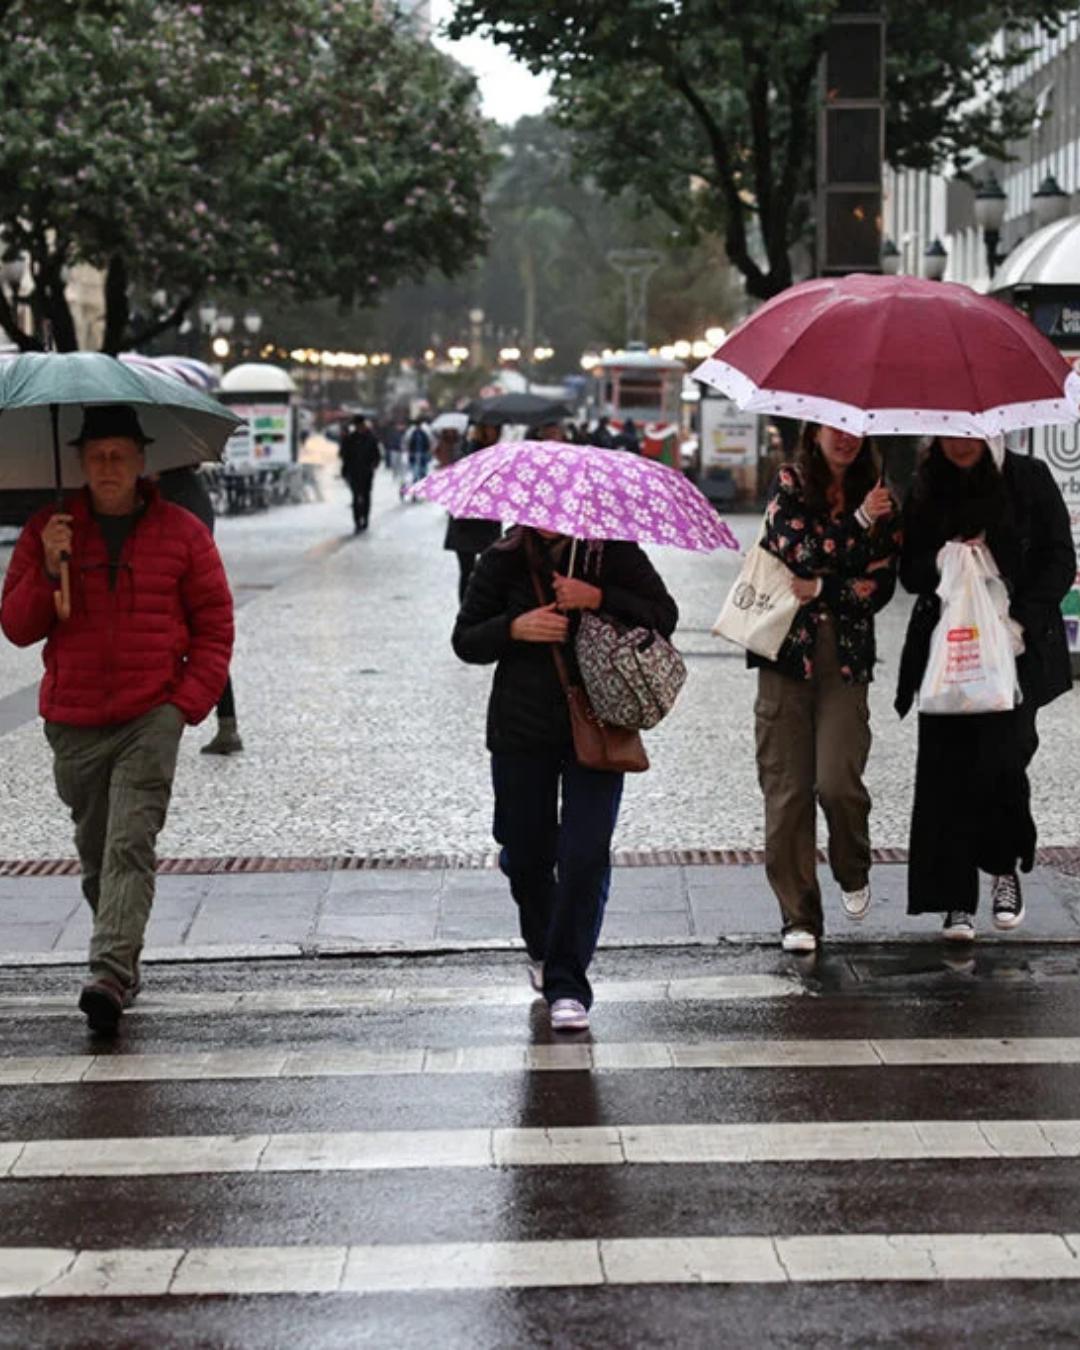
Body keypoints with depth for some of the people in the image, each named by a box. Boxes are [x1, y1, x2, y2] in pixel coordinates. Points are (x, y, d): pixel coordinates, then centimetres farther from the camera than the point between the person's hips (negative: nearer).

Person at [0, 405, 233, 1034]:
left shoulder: (182, 532, 4)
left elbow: (215, 623, 7)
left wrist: (192, 698, -4)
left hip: (151, 716, -3)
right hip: (73, 722, 3)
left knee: (131, 845, -14)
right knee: (95, 851, 10)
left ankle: (111, 974, -22)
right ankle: (124, 967, 23)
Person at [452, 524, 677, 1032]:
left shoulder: (613, 551, -2)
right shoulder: (504, 560, -1)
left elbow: (664, 616, -6)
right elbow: (465, 641, 2)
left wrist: (599, 598, -20)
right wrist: (514, 628, -19)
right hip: (521, 729, 2)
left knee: (585, 854, -10)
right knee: (526, 854, 11)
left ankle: (567, 983, -3)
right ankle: (541, 948, 41)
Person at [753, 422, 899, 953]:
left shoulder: (879, 501, 9)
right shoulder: (788, 486, 5)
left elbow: (880, 586, 1)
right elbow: (801, 551, -10)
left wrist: (819, 589, -10)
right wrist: (860, 521, -8)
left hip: (846, 660, 0)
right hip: (786, 655, 0)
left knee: (838, 782, -13)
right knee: (786, 789, -1)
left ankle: (853, 873, 18)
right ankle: (798, 917, 9)